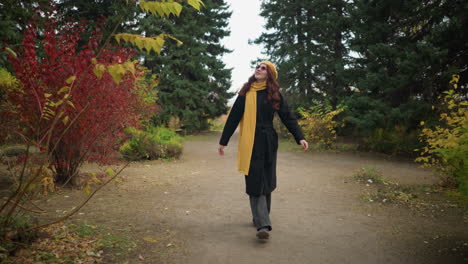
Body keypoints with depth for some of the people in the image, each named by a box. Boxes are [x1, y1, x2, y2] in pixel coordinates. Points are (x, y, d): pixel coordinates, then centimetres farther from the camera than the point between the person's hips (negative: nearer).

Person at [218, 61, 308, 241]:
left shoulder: (274, 94, 5)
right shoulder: (245, 93, 4)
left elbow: (288, 117, 3)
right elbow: (233, 117, 4)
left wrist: (299, 137, -8)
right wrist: (223, 141, 5)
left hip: (268, 142, 2)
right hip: (250, 143, -1)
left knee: (266, 181, 9)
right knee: (255, 182, -7)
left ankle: (260, 218, 27)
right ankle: (263, 224, -11)